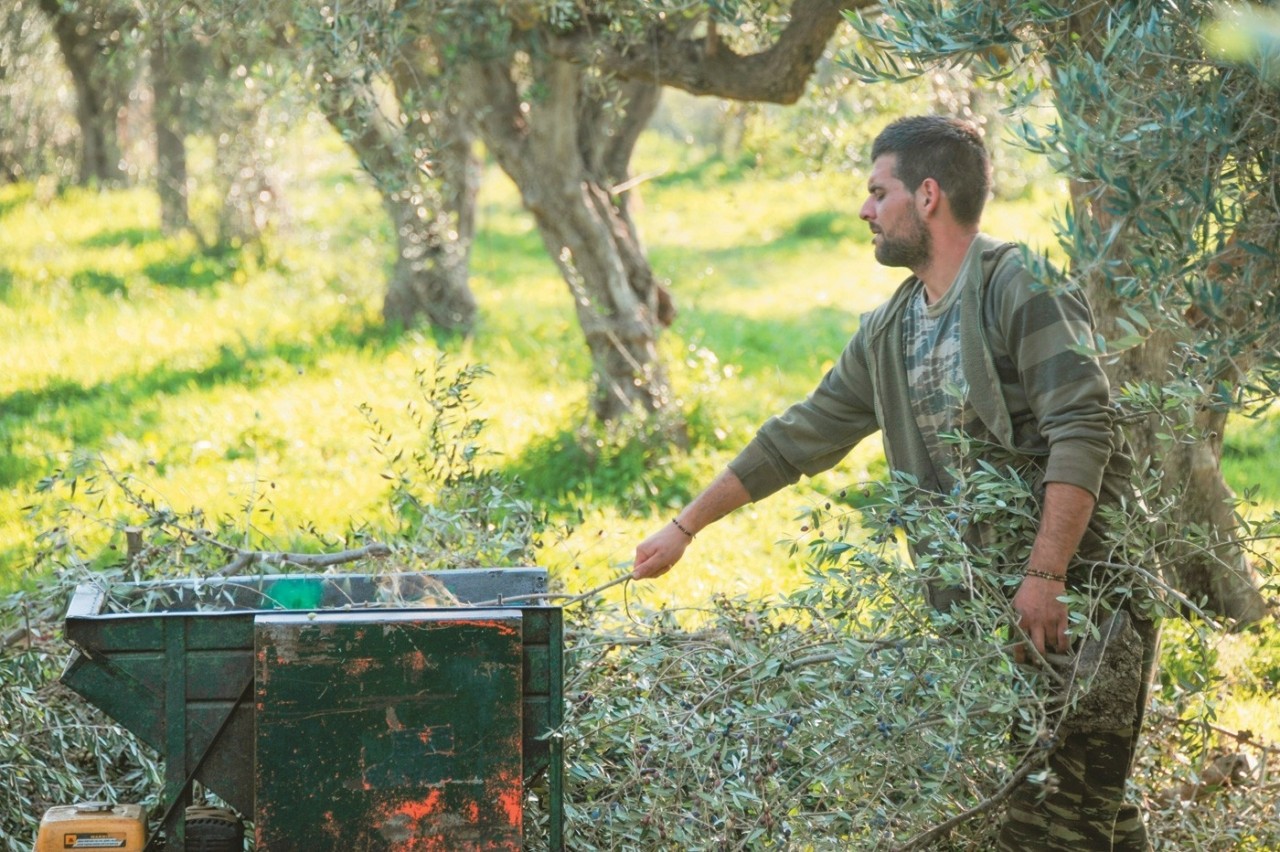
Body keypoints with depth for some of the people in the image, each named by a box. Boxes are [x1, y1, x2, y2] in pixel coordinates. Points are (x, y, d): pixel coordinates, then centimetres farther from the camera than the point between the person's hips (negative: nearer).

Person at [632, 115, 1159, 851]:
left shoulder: (1022, 289, -11)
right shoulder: (891, 330, 14)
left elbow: (1083, 431, -20)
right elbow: (803, 436, 22)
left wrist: (1044, 575, -26)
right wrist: (686, 526, 23)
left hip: (1083, 588, -7)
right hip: (983, 598, 7)